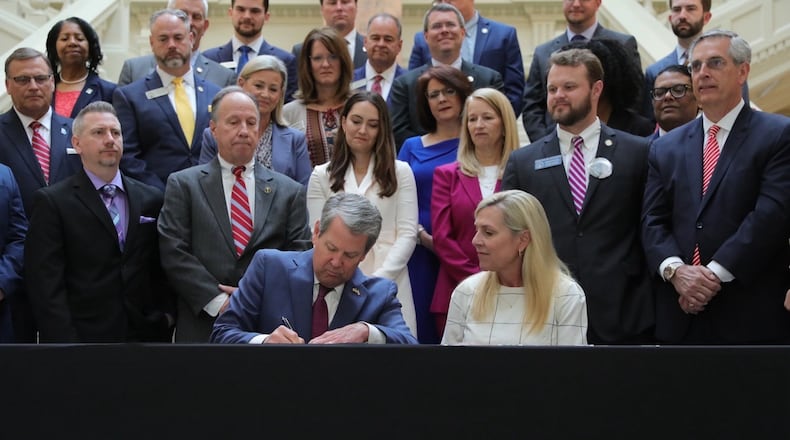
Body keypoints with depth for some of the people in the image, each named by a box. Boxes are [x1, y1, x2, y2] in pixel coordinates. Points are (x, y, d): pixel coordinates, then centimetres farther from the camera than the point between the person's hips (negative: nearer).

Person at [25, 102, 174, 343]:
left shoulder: (150, 198, 9)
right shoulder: (52, 202, -3)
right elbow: (47, 286, -8)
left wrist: (166, 316, 1)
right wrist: (65, 342, -14)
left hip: (146, 336, 4)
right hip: (84, 335, -3)